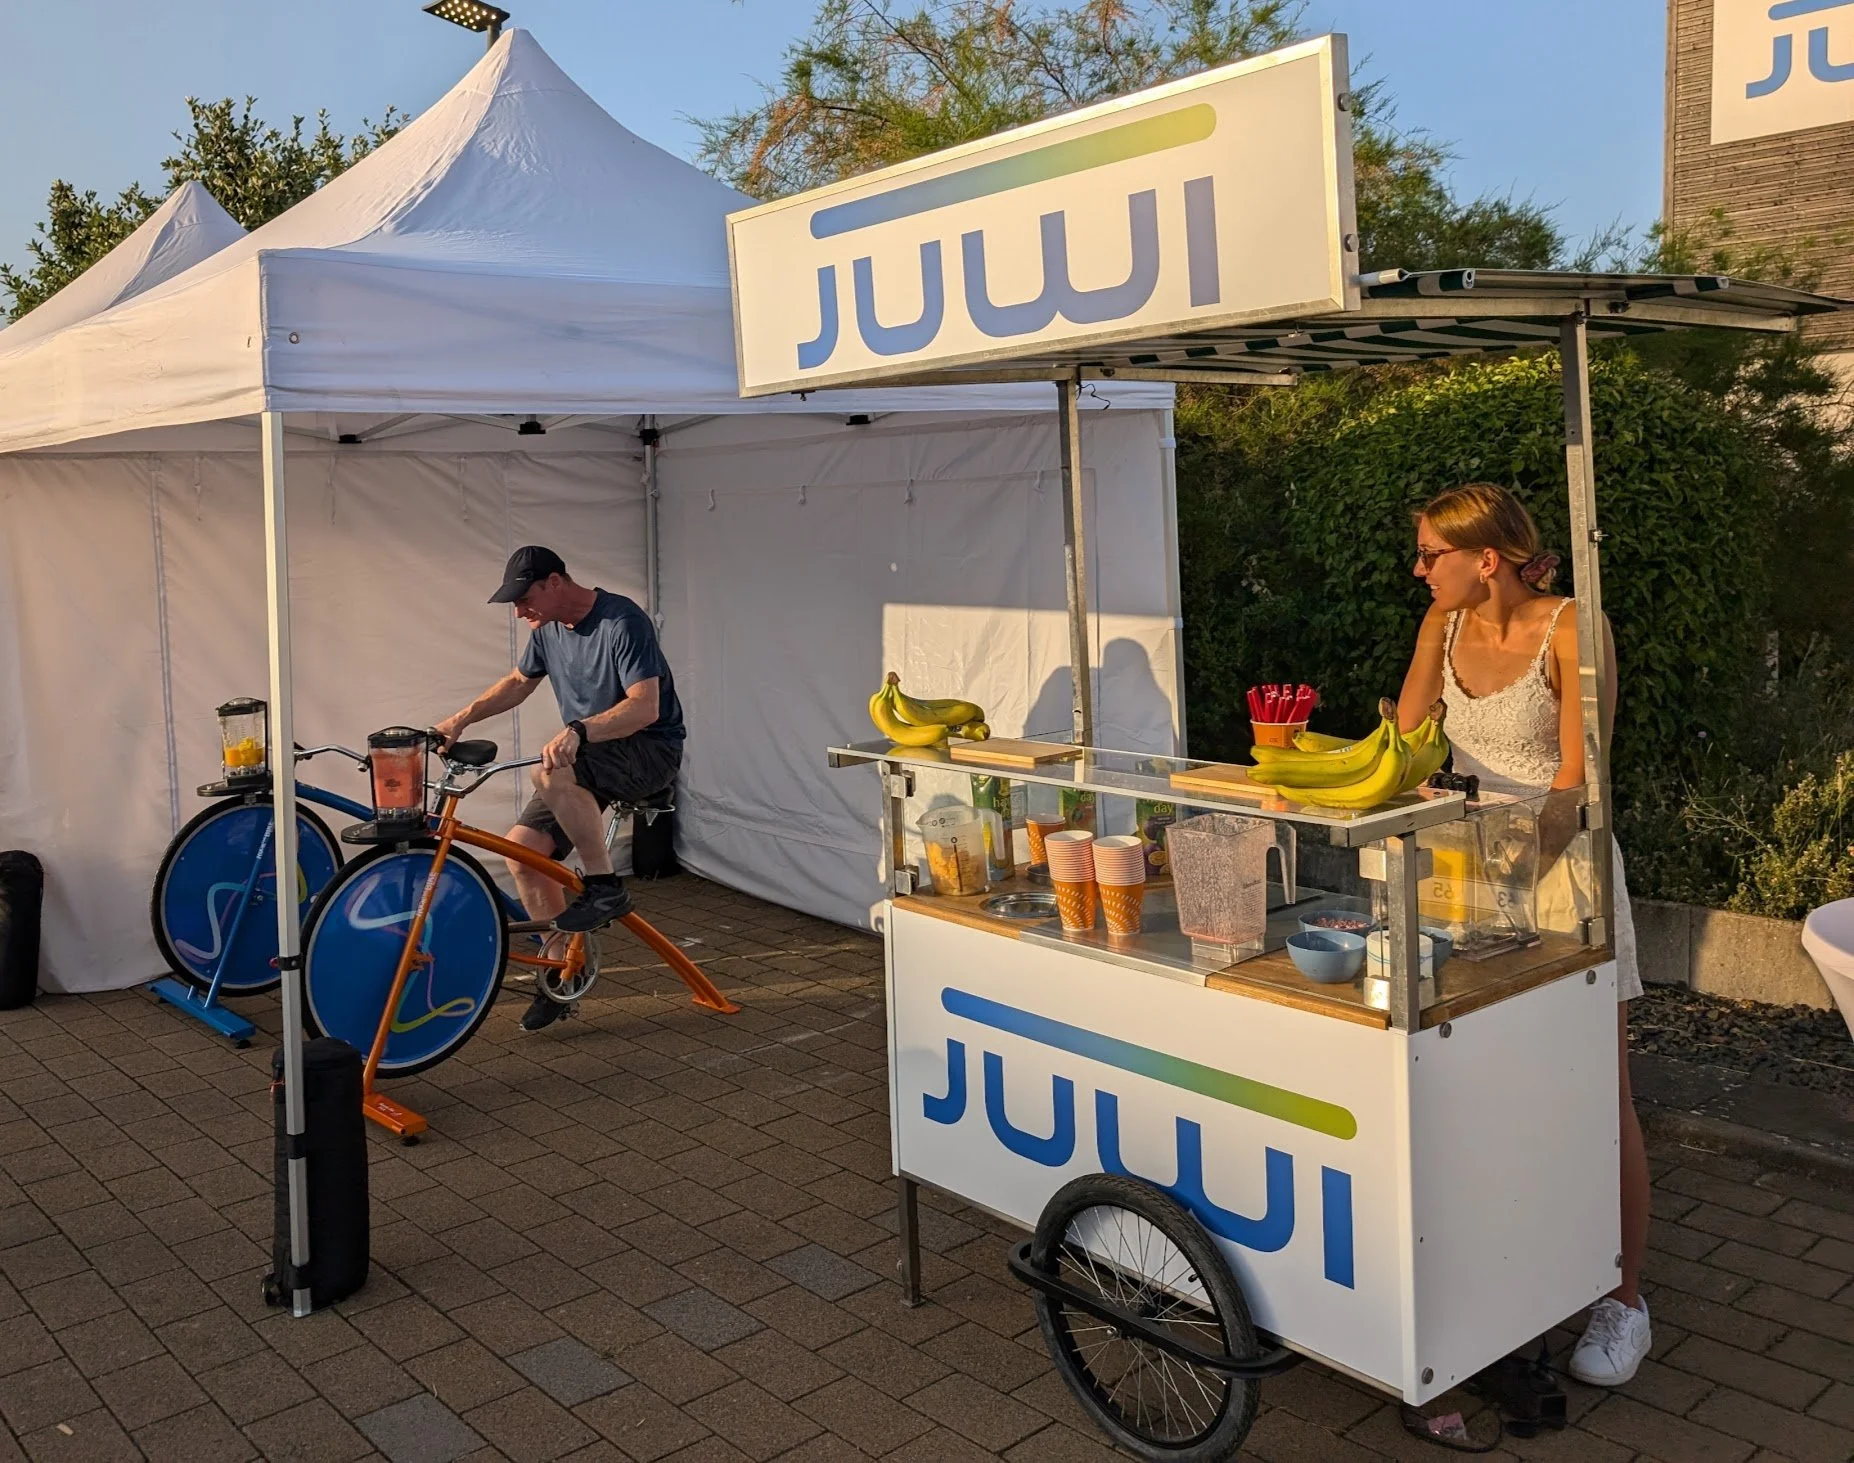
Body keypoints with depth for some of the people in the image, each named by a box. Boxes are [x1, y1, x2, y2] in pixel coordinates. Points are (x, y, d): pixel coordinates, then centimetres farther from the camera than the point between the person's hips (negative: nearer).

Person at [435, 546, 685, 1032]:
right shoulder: (548, 629, 6)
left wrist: (577, 731, -42)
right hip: (585, 759, 8)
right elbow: (519, 682, 24)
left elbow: (645, 706, -29)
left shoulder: (622, 622, -20)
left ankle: (606, 888, -19)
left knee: (550, 775, -36)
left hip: (649, 752, -8)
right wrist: (462, 718, 11)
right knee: (522, 846, -7)